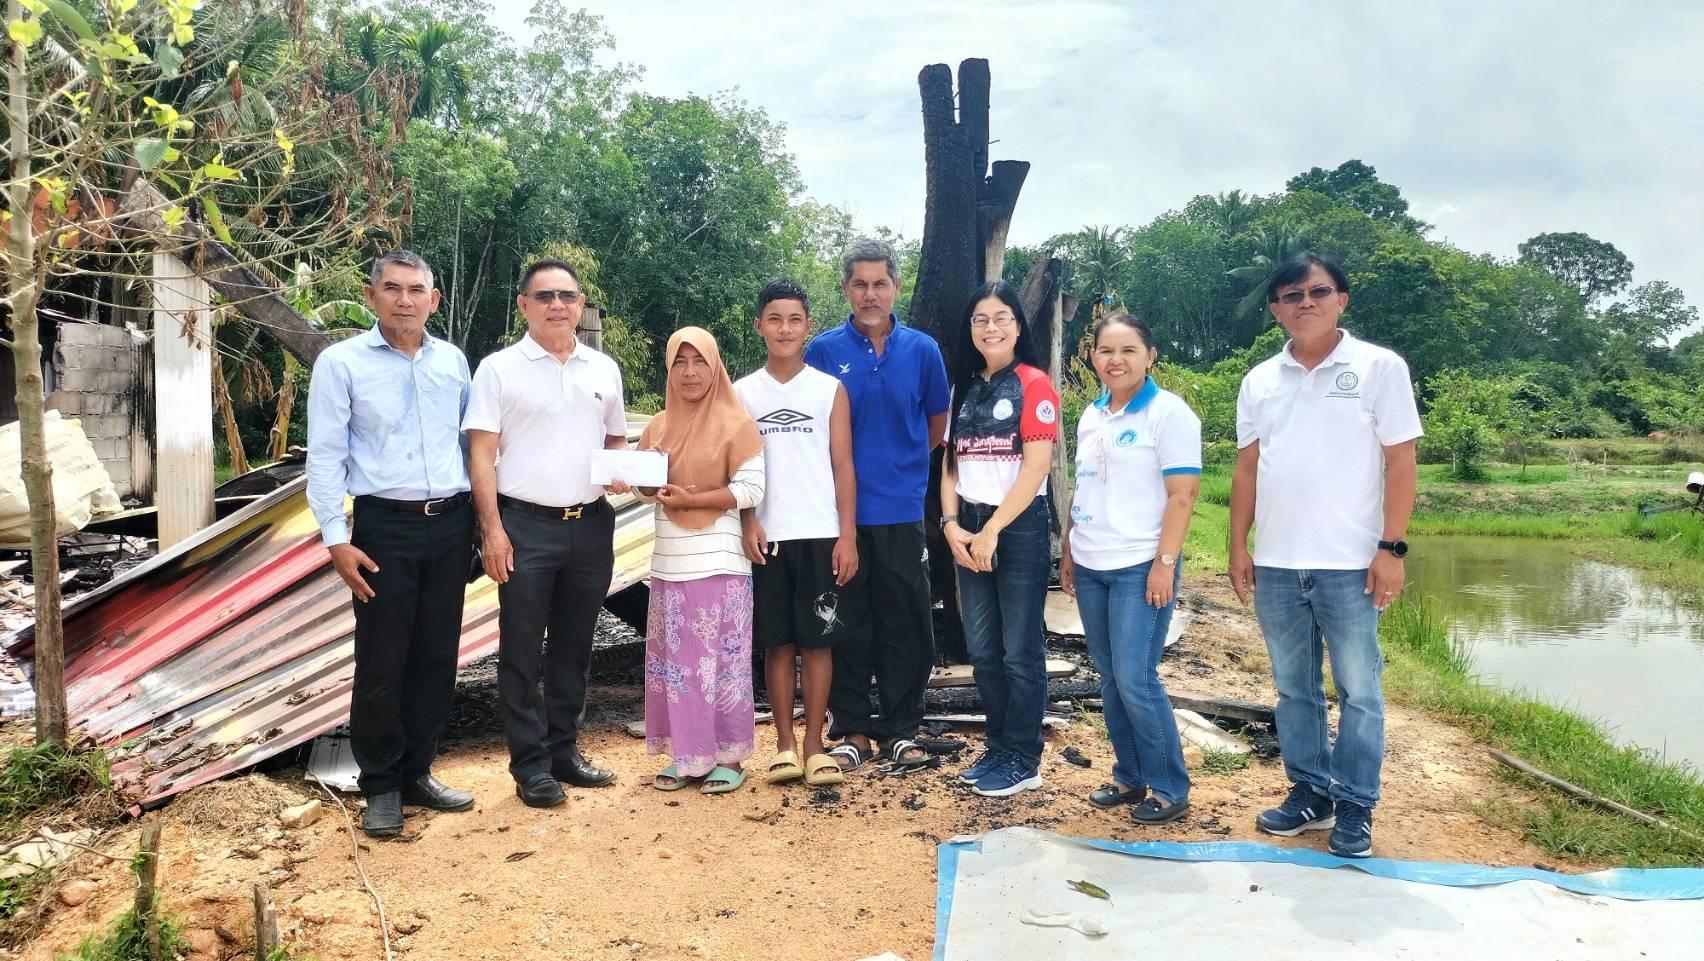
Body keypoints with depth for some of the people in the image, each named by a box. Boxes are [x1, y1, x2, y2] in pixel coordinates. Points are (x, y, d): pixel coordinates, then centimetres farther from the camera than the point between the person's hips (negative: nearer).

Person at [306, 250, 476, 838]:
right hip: (386, 527, -4)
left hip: (450, 525, 4)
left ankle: (417, 773, 25)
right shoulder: (341, 362, -3)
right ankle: (381, 787, 17)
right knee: (382, 662, 1)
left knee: (437, 657, 10)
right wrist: (337, 539, -11)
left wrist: (479, 520, 11)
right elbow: (324, 457, -5)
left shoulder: (453, 360, 9)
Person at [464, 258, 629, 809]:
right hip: (525, 525, -4)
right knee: (522, 652, 3)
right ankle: (530, 766, 14)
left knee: (574, 647, 13)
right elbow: (481, 454, -6)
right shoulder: (499, 369, -2)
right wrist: (492, 529, -13)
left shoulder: (604, 370, 10)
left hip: (591, 525, 4)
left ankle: (564, 750, 27)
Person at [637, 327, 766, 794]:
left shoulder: (736, 423, -5)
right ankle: (687, 755, 19)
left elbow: (751, 490, -11)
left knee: (720, 662, 0)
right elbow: (646, 488, 16)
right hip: (669, 563, 6)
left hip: (718, 563, -5)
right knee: (674, 663, 8)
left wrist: (690, 499, -16)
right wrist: (652, 485, -7)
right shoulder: (658, 426, 12)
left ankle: (729, 757, 10)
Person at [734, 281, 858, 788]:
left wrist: (848, 535, -4)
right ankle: (785, 743, 14)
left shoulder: (831, 389, 5)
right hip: (767, 537, 1)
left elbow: (842, 466, 2)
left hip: (821, 535, -1)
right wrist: (749, 524, -9)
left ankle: (814, 744, 11)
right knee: (777, 642, 6)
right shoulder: (743, 392, 7)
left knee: (817, 640, 3)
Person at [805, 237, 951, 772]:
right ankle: (851, 730, 20)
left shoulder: (922, 350, 3)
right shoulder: (824, 351, -1)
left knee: (906, 625, 6)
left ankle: (900, 729, 20)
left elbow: (937, 425, 14)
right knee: (848, 626, 7)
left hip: (902, 511, 1)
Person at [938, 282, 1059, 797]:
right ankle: (998, 748, 25)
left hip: (1020, 527, -6)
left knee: (1020, 650, 1)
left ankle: (1023, 760, 13)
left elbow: (1037, 466, -14)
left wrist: (992, 530, -15)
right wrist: (952, 525, -4)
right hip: (969, 531, 6)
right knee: (982, 649, 11)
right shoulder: (964, 388, 12)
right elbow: (951, 465, 11)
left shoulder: (1034, 383, -6)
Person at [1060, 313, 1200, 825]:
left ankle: (1170, 788, 9)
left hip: (1139, 567, -7)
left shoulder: (1168, 412, -8)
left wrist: (1165, 563, -16)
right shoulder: (1091, 416, 13)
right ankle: (1128, 777, 23)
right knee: (1110, 678, 11)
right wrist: (1068, 551, 16)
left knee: (1135, 679, -7)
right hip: (1090, 567, 7)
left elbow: (1181, 495, -12)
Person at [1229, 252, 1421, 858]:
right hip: (1275, 565, 4)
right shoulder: (1259, 381, 9)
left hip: (1349, 564, -4)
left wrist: (1391, 547, -10)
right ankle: (1309, 790, 26)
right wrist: (1239, 546, 6)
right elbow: (1247, 469, 11)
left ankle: (1354, 806, 17)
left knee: (1358, 690, 5)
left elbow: (1400, 462, -5)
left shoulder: (1380, 368, -2)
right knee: (1294, 688, 13)